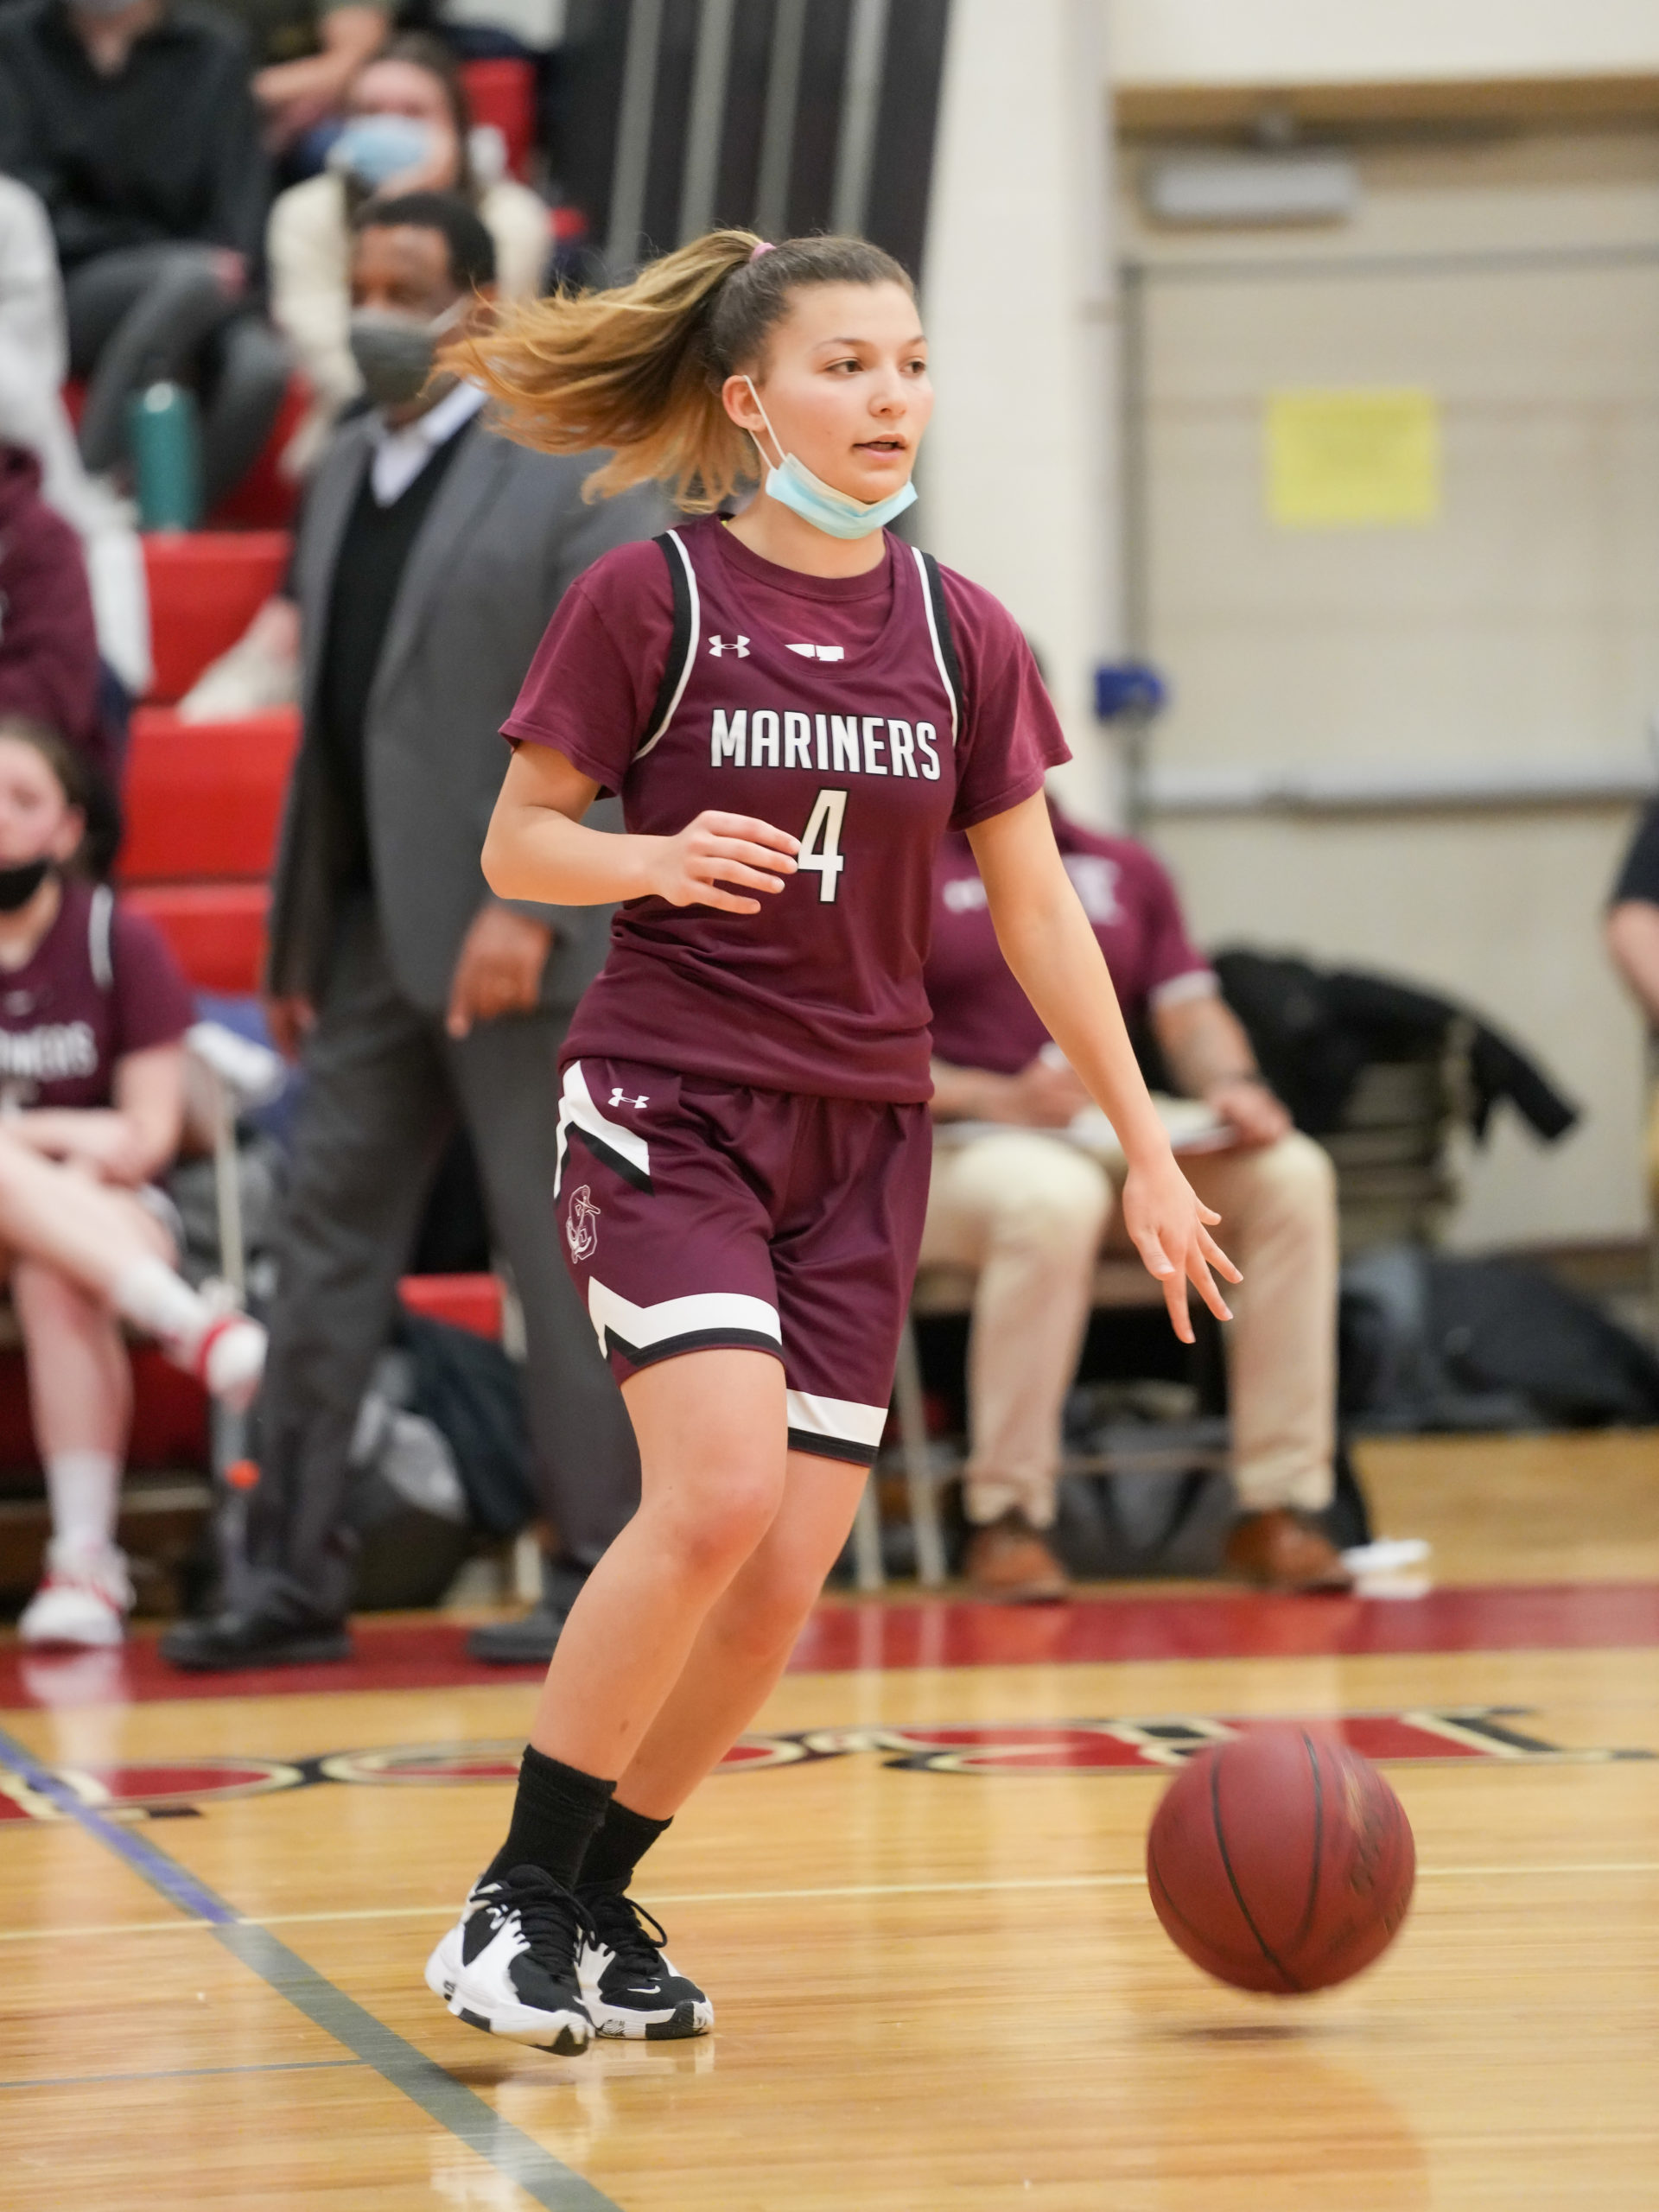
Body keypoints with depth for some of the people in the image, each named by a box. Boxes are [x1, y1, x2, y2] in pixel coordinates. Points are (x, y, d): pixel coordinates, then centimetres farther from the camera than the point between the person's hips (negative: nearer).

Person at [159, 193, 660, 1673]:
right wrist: (296, 936, 13)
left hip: (517, 937, -7)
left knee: (565, 1258, 0)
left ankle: (612, 1569, 8)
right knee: (326, 1244, 4)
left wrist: (527, 910, -20)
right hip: (369, 932, 7)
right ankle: (296, 1579, 8)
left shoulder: (573, 474, -6)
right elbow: (330, 720, 16)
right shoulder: (344, 478, 14)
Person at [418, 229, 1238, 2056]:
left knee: (784, 1579, -2)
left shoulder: (959, 638, 5)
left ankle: (599, 1905, 17)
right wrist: (659, 858, -21)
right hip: (664, 1102, -4)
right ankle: (513, 1900, -10)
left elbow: (1035, 909, 10)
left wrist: (1146, 1149, 10)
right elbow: (515, 844, -1)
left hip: (859, 1138, 5)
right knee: (720, 1490, -23)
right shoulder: (648, 601, -6)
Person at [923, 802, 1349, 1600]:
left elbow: (1191, 1012, 14)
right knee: (1053, 1197, -40)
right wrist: (999, 1098, -21)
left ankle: (1278, 1507, -19)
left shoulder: (1127, 870, 20)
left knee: (1291, 1174, -21)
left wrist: (1231, 1083, -10)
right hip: (954, 1152, -5)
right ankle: (1005, 1519, -30)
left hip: (1125, 1145, 5)